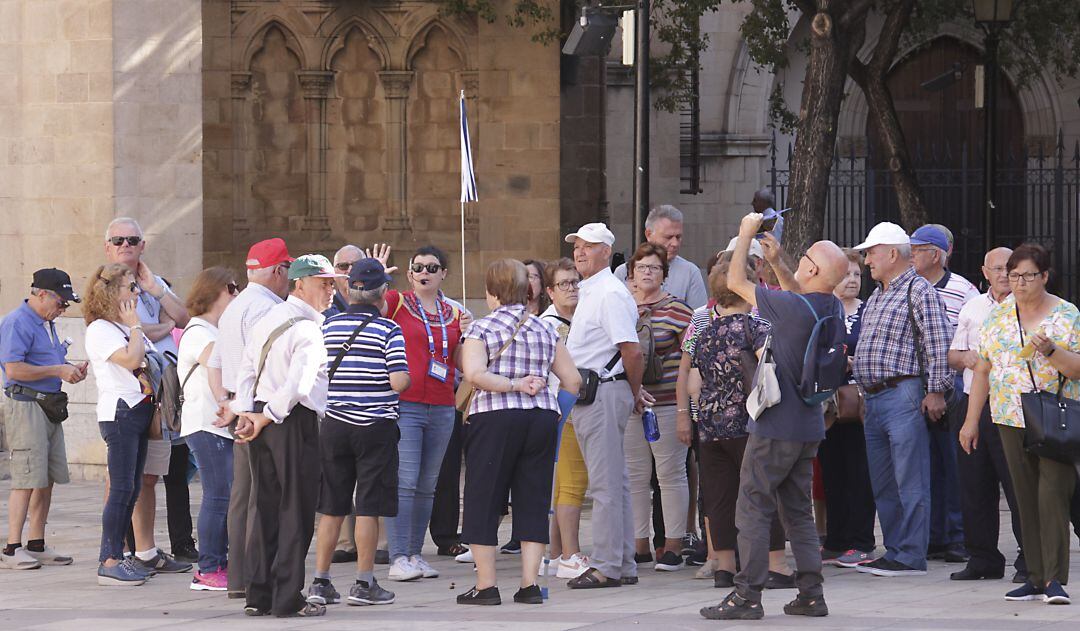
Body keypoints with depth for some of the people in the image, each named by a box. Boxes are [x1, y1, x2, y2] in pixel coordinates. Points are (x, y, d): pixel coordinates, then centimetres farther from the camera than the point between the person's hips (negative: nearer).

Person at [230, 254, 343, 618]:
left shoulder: (268, 319, 14)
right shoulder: (308, 329, -12)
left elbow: (247, 370, 12)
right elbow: (298, 384, -21)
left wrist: (246, 414, 6)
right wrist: (266, 418, -13)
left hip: (262, 421, 8)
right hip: (295, 423, -8)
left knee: (265, 506, 11)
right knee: (296, 510, -3)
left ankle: (258, 595, 13)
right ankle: (288, 598, -3)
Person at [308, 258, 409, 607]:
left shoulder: (328, 326, 4)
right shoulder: (389, 330, -9)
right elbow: (399, 381, -16)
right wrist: (406, 377, 6)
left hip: (334, 424, 4)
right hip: (376, 427, -4)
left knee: (331, 507, 9)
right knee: (368, 507, 1)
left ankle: (320, 581, 10)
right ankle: (364, 583, 2)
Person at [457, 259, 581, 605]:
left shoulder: (481, 328, -2)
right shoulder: (545, 330, 11)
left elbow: (474, 374, -19)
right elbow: (573, 381, 12)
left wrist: (514, 385, -12)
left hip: (495, 419, -4)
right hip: (543, 418, 4)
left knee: (484, 500, 3)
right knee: (533, 501, 9)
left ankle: (486, 585, 2)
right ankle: (529, 583, 5)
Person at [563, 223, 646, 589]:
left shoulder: (610, 294, -15)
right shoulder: (587, 292, 18)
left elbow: (632, 352, -21)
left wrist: (633, 392, -7)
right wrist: (635, 392, 20)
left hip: (605, 392, -11)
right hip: (587, 394, 11)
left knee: (606, 483, -8)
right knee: (614, 482, 13)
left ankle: (606, 566, -7)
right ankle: (623, 565, 18)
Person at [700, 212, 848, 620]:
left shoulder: (791, 308, -20)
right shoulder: (832, 309, 2)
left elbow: (735, 281, -9)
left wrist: (747, 233, 3)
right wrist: (776, 261, 23)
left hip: (776, 426, -8)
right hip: (809, 426, 8)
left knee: (753, 509, -2)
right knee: (798, 510, 14)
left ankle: (748, 595, -3)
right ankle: (811, 594, 12)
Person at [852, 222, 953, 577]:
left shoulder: (918, 290, -6)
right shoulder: (877, 297, 22)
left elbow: (938, 343, -13)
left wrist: (935, 391, -17)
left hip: (904, 396, -10)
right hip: (874, 399, 10)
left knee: (910, 482, -8)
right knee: (883, 485, 11)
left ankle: (911, 557, -8)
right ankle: (893, 552, 16)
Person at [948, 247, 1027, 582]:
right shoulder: (972, 308, 17)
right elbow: (952, 356, 21)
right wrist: (966, 357, -1)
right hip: (973, 402, 6)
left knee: (1019, 486, -7)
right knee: (974, 487, 8)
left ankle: (1029, 563, -2)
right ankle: (982, 559, 17)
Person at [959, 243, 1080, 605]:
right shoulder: (998, 316, 11)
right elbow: (983, 370, 14)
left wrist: (1050, 351, -23)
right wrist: (971, 421, 12)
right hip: (1011, 421, 4)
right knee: (1026, 498, 4)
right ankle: (1036, 578, 8)